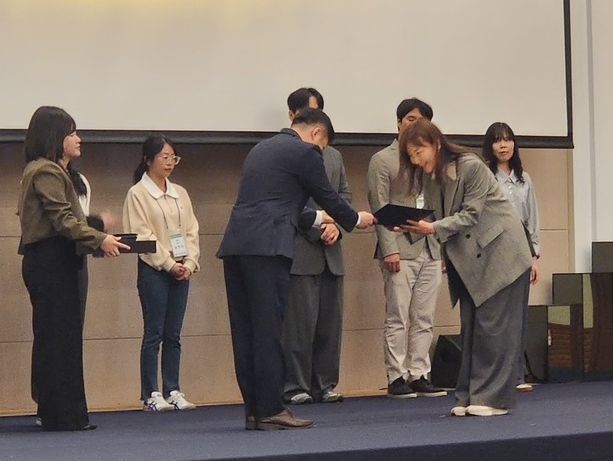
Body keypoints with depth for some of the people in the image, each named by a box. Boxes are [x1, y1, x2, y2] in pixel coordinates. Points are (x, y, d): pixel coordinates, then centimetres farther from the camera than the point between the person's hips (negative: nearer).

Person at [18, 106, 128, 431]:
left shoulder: (52, 171, 22)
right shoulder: (46, 172, -10)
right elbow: (63, 219, -19)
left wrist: (98, 239, 15)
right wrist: (99, 239, -25)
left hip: (51, 262, 10)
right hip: (50, 262, -10)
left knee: (57, 337, 9)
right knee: (59, 336, -9)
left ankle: (59, 414, 12)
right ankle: (63, 415, -8)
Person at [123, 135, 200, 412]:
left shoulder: (180, 193, 14)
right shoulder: (137, 194, -3)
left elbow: (191, 231, 11)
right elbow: (142, 236, -9)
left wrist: (189, 263, -4)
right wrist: (168, 264, -13)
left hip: (181, 270, 5)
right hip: (154, 269, -5)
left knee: (173, 334, 7)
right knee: (154, 333, -4)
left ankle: (172, 391, 10)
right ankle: (151, 395, 0)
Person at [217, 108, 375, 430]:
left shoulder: (261, 149, 25)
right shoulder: (305, 152, 0)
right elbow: (327, 196, 7)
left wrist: (317, 218, 41)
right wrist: (355, 220, 25)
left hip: (235, 246, 8)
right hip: (266, 248, -8)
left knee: (246, 332, 7)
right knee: (268, 331, -6)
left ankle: (254, 410, 11)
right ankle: (271, 410, -4)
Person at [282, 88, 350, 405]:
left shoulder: (333, 156, 22)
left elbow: (344, 194, 19)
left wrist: (336, 225, -1)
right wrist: (316, 229, -11)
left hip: (330, 251, 6)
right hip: (299, 249, -6)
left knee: (330, 321, 6)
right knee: (299, 322, -6)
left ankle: (325, 384, 13)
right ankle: (296, 386, 2)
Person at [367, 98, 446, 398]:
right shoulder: (382, 160, 2)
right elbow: (380, 209, -5)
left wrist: (444, 246, 11)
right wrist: (389, 249, -14)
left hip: (430, 250, 5)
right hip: (400, 250, -5)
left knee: (424, 319, 5)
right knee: (398, 319, -4)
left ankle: (419, 376, 9)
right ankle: (397, 378, 0)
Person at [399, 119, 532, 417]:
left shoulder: (471, 167, -18)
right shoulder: (436, 176, 6)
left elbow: (470, 215, -20)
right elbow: (449, 216, 5)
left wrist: (433, 228, -30)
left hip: (500, 253, -8)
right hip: (470, 259, 8)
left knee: (493, 325, -7)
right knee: (470, 326, 6)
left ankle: (494, 398, -3)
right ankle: (470, 397, 9)